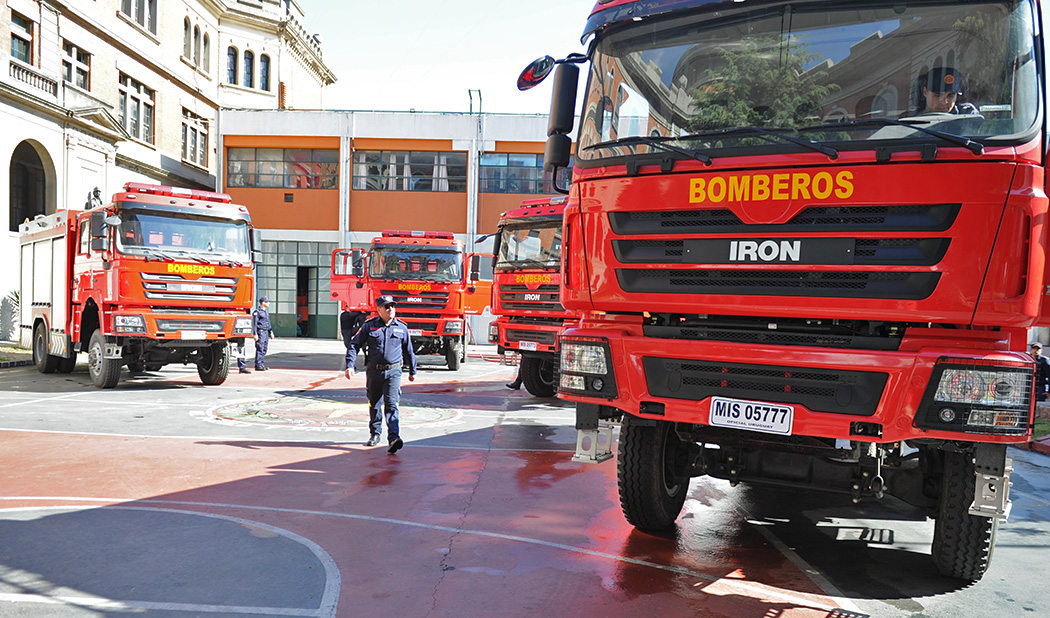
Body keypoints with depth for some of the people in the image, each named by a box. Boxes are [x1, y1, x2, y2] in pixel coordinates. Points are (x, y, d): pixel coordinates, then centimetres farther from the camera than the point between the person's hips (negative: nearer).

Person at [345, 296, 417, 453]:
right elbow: (354, 345, 5)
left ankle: (393, 438, -21)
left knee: (391, 404, -13)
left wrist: (412, 371, 22)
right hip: (373, 371, 1)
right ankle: (375, 434, 32)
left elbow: (408, 351, 16)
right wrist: (350, 365, -6)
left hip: (393, 371, -1)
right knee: (374, 404, 13)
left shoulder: (401, 328, 5)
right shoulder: (369, 326, 1)